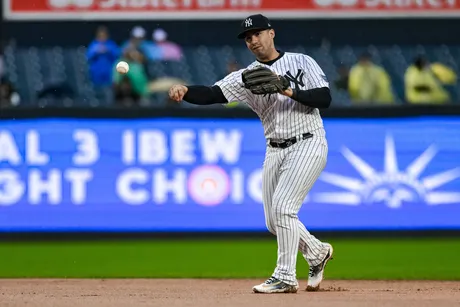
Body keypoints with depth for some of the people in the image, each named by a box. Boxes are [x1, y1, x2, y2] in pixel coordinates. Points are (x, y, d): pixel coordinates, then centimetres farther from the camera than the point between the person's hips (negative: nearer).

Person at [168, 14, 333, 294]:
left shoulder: (302, 62, -1)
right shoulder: (247, 76, 6)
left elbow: (325, 98, -10)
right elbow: (212, 94, -9)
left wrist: (290, 91, -22)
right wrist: (185, 92, -28)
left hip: (308, 144, -6)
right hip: (275, 151, 6)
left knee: (282, 207, -19)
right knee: (274, 222, 7)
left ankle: (286, 277, -12)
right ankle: (318, 253, 32)